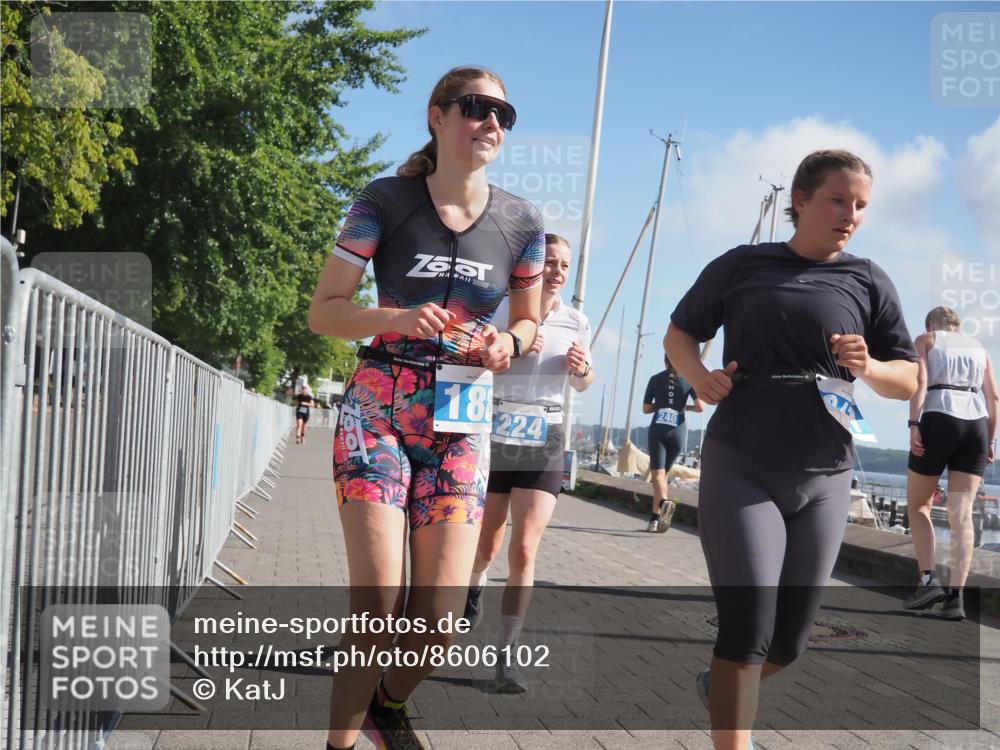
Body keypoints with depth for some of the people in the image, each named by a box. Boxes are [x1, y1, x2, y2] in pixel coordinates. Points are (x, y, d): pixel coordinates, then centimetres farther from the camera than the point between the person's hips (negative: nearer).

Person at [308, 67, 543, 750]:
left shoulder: (520, 223, 4)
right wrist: (397, 319, -20)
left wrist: (509, 344, -6)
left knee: (442, 621, -2)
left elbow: (528, 321, 17)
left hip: (462, 424, 3)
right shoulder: (387, 202, -4)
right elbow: (324, 311, -2)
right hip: (378, 412, -2)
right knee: (379, 604, -11)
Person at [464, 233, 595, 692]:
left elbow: (582, 384, 17)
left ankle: (507, 655, -1)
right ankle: (475, 588, 49)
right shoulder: (497, 312, -5)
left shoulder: (576, 322, 4)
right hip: (495, 437, -1)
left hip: (544, 445, 1)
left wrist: (582, 368, -6)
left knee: (523, 551, -11)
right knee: (486, 547, 13)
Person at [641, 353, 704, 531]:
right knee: (663, 473, 13)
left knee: (657, 473, -9)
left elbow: (646, 408, 9)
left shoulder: (655, 379, 7)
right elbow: (701, 407, -3)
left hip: (657, 430, -1)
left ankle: (663, 502, -40)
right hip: (678, 431, 1)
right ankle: (655, 518, 12)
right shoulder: (689, 380, 5)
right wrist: (686, 407, 16)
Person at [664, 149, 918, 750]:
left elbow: (909, 383, 9)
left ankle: (721, 686, 43)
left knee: (790, 640, 13)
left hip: (824, 480, 3)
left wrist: (868, 367, -13)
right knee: (748, 627, -13)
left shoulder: (869, 282, 6)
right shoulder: (742, 265, 2)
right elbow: (680, 333, 12)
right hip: (741, 470, -3)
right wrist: (700, 377, -9)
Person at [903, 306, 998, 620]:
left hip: (938, 420, -3)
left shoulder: (924, 340, 14)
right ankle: (956, 596, -8)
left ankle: (929, 580, -1)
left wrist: (914, 424, -12)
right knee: (961, 514, 0)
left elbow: (919, 381, -5)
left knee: (918, 505, 12)